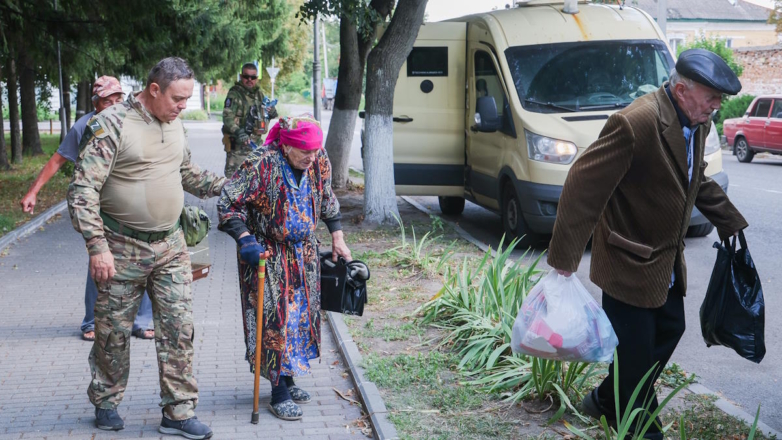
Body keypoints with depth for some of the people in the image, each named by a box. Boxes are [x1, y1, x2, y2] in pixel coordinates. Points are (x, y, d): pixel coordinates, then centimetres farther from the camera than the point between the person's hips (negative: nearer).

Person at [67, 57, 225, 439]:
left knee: (179, 328, 2)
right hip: (122, 249, -5)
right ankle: (105, 404, 29)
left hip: (170, 246, 5)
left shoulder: (175, 124, 7)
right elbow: (82, 190, -19)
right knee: (114, 331, 8)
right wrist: (97, 246, -25)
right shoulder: (111, 125, -15)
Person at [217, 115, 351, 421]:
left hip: (304, 253, 6)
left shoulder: (319, 162, -3)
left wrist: (337, 237, 14)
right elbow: (228, 204, -19)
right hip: (267, 254, -6)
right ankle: (279, 394, 4)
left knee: (302, 314, 12)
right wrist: (245, 239, -28)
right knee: (274, 319, -5)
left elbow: (327, 200, 14)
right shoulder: (260, 165, -21)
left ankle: (288, 380, 29)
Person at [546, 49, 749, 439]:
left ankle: (607, 402, 34)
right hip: (630, 261, -9)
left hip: (668, 258, 9)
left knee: (670, 330, 18)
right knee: (636, 348, 1)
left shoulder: (697, 123, 0)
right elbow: (583, 187, -26)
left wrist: (731, 224, 17)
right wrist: (564, 257, -25)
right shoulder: (635, 124, -28)